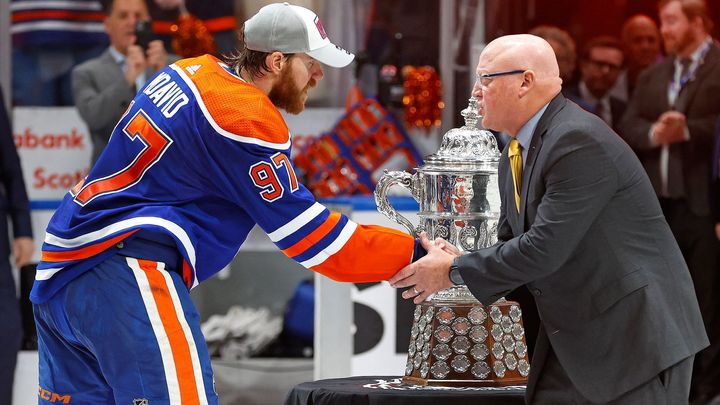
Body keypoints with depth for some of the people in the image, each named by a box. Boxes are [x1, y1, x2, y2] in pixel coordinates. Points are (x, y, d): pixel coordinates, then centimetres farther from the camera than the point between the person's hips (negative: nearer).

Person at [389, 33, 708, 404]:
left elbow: (544, 248, -24)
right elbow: (511, 246, 16)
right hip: (574, 340, 9)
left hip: (638, 331, -9)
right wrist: (456, 261, -6)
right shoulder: (515, 157, 10)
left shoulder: (581, 143, -20)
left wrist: (453, 272, -15)